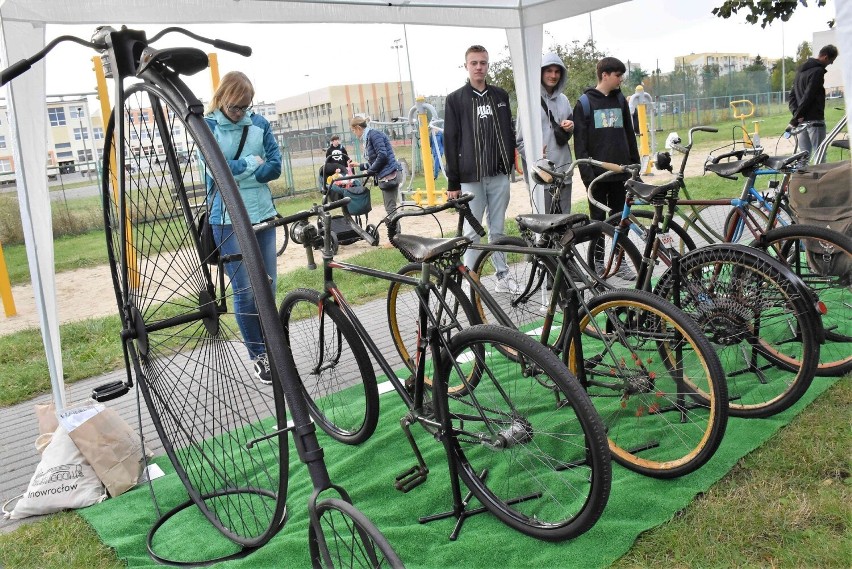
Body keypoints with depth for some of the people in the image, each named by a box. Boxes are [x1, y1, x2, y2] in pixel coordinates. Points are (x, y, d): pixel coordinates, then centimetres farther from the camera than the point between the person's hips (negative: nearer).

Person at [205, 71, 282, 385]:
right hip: (228, 220, -3)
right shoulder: (207, 127, -2)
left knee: (268, 287, 7)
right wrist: (251, 163, -6)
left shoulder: (259, 123, 6)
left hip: (263, 214, 3)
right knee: (245, 291, -2)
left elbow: (274, 167, 0)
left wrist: (235, 169, -9)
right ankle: (259, 355, 13)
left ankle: (269, 347, 23)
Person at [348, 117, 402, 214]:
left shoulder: (374, 134, -10)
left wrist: (369, 171, -10)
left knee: (390, 208, -10)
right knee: (389, 208, 10)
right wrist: (359, 165, 29)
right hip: (385, 176, 10)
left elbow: (382, 156, -19)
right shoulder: (368, 138, 18)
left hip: (389, 175, -10)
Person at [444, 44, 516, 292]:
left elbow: (509, 134, 14)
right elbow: (450, 141, -2)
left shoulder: (500, 96, 10)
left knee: (498, 230, 11)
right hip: (470, 178, -3)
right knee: (471, 233, 2)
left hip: (499, 175, 3)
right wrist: (452, 182, -5)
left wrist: (512, 164, 9)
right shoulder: (456, 99, 1)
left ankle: (503, 275, 20)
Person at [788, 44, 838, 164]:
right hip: (814, 120, -8)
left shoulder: (801, 70, 16)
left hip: (801, 121, 8)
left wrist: (796, 113, 0)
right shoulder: (818, 71, -13)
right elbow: (808, 97, -20)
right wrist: (795, 118, -18)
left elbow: (792, 95, 13)